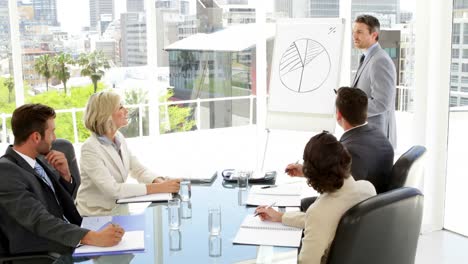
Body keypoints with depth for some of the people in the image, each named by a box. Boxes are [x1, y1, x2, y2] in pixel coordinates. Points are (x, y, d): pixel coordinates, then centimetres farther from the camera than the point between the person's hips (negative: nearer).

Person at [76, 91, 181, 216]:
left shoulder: (119, 137, 2)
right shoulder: (90, 148, -19)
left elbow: (138, 169, 3)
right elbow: (112, 189, -26)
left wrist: (160, 182, -18)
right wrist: (158, 188, -29)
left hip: (120, 210, 6)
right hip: (96, 217, -6)